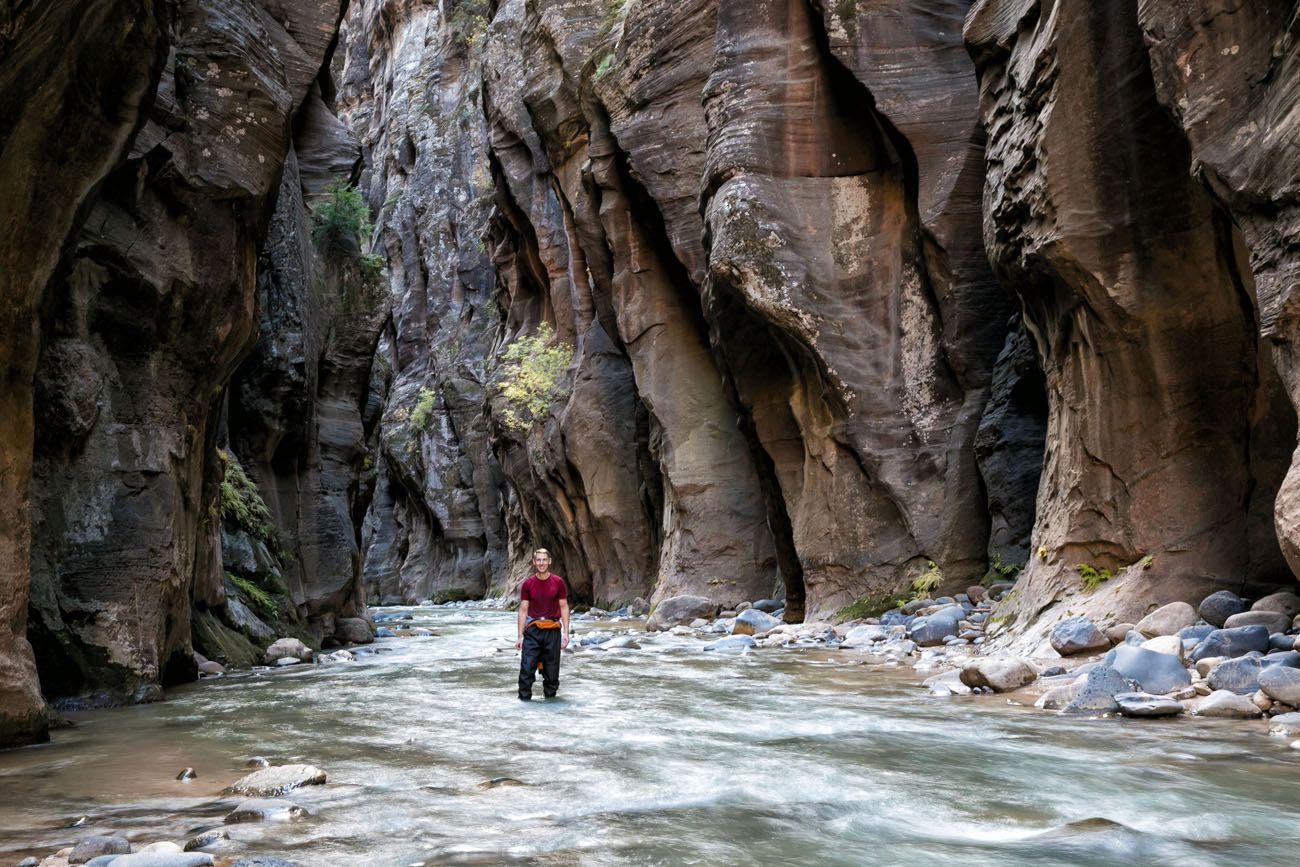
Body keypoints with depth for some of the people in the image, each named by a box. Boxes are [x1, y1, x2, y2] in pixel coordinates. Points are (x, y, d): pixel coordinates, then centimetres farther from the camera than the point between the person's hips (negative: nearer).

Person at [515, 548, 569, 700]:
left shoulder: (558, 582, 1)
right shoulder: (528, 583, 3)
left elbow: (564, 607, 5)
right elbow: (523, 610, 6)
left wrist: (566, 632, -1)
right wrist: (520, 636, 3)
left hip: (553, 630, 0)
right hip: (533, 630, 0)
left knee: (552, 669, 5)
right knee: (527, 667, -8)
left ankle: (550, 696, 19)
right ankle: (524, 698, 1)